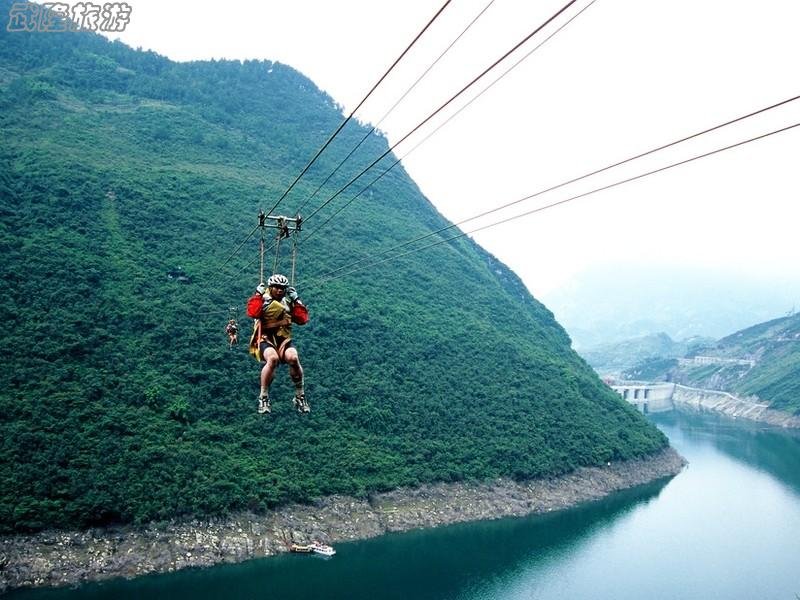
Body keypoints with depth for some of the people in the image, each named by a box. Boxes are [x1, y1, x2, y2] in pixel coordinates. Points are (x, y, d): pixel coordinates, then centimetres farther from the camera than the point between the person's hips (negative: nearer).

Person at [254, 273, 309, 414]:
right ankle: (263, 398, -21)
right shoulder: (263, 300, 5)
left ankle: (300, 397, -15)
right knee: (273, 358, -36)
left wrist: (295, 299, 3)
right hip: (266, 340, -2)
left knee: (293, 358, -31)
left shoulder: (287, 301, 15)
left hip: (284, 340, 3)